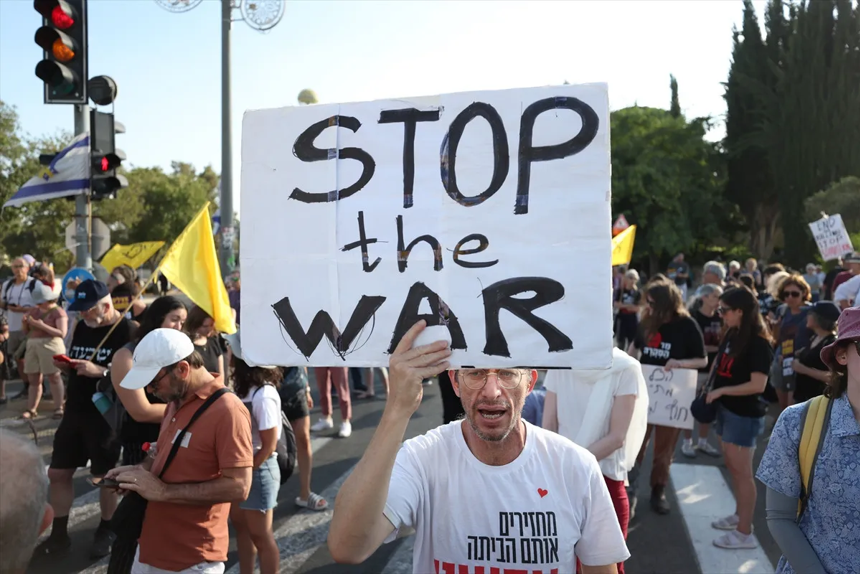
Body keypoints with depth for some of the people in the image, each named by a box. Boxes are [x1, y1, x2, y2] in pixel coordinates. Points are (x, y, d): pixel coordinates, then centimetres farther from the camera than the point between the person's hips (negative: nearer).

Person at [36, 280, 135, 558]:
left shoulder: (127, 331, -15)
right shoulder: (81, 327, 8)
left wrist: (100, 371, -28)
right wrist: (65, 364, -3)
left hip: (106, 415, -7)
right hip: (75, 411, 7)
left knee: (105, 475, 7)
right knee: (58, 473, 11)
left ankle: (106, 532, 27)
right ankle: (59, 534, 26)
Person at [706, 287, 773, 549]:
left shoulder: (758, 342, -18)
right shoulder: (731, 334, 5)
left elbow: (758, 385, -23)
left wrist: (721, 391, -19)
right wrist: (710, 387, 3)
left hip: (744, 415, -8)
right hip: (726, 409, 8)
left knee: (742, 472, 0)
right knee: (732, 467, 18)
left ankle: (745, 533, 10)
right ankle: (739, 515, 33)